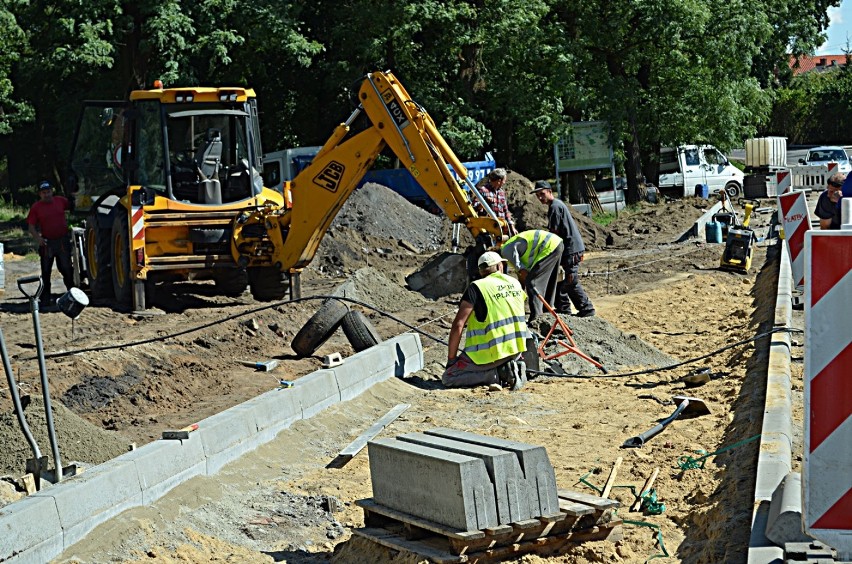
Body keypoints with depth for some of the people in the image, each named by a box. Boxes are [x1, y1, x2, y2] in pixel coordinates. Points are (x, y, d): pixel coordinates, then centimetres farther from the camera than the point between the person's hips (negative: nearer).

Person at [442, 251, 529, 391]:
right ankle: (513, 367, 4)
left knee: (448, 378, 2)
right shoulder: (515, 283, 9)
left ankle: (498, 375, -11)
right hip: (517, 349, 6)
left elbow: (458, 325, -12)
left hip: (491, 352, -6)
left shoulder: (476, 287, -8)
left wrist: (451, 359, -4)